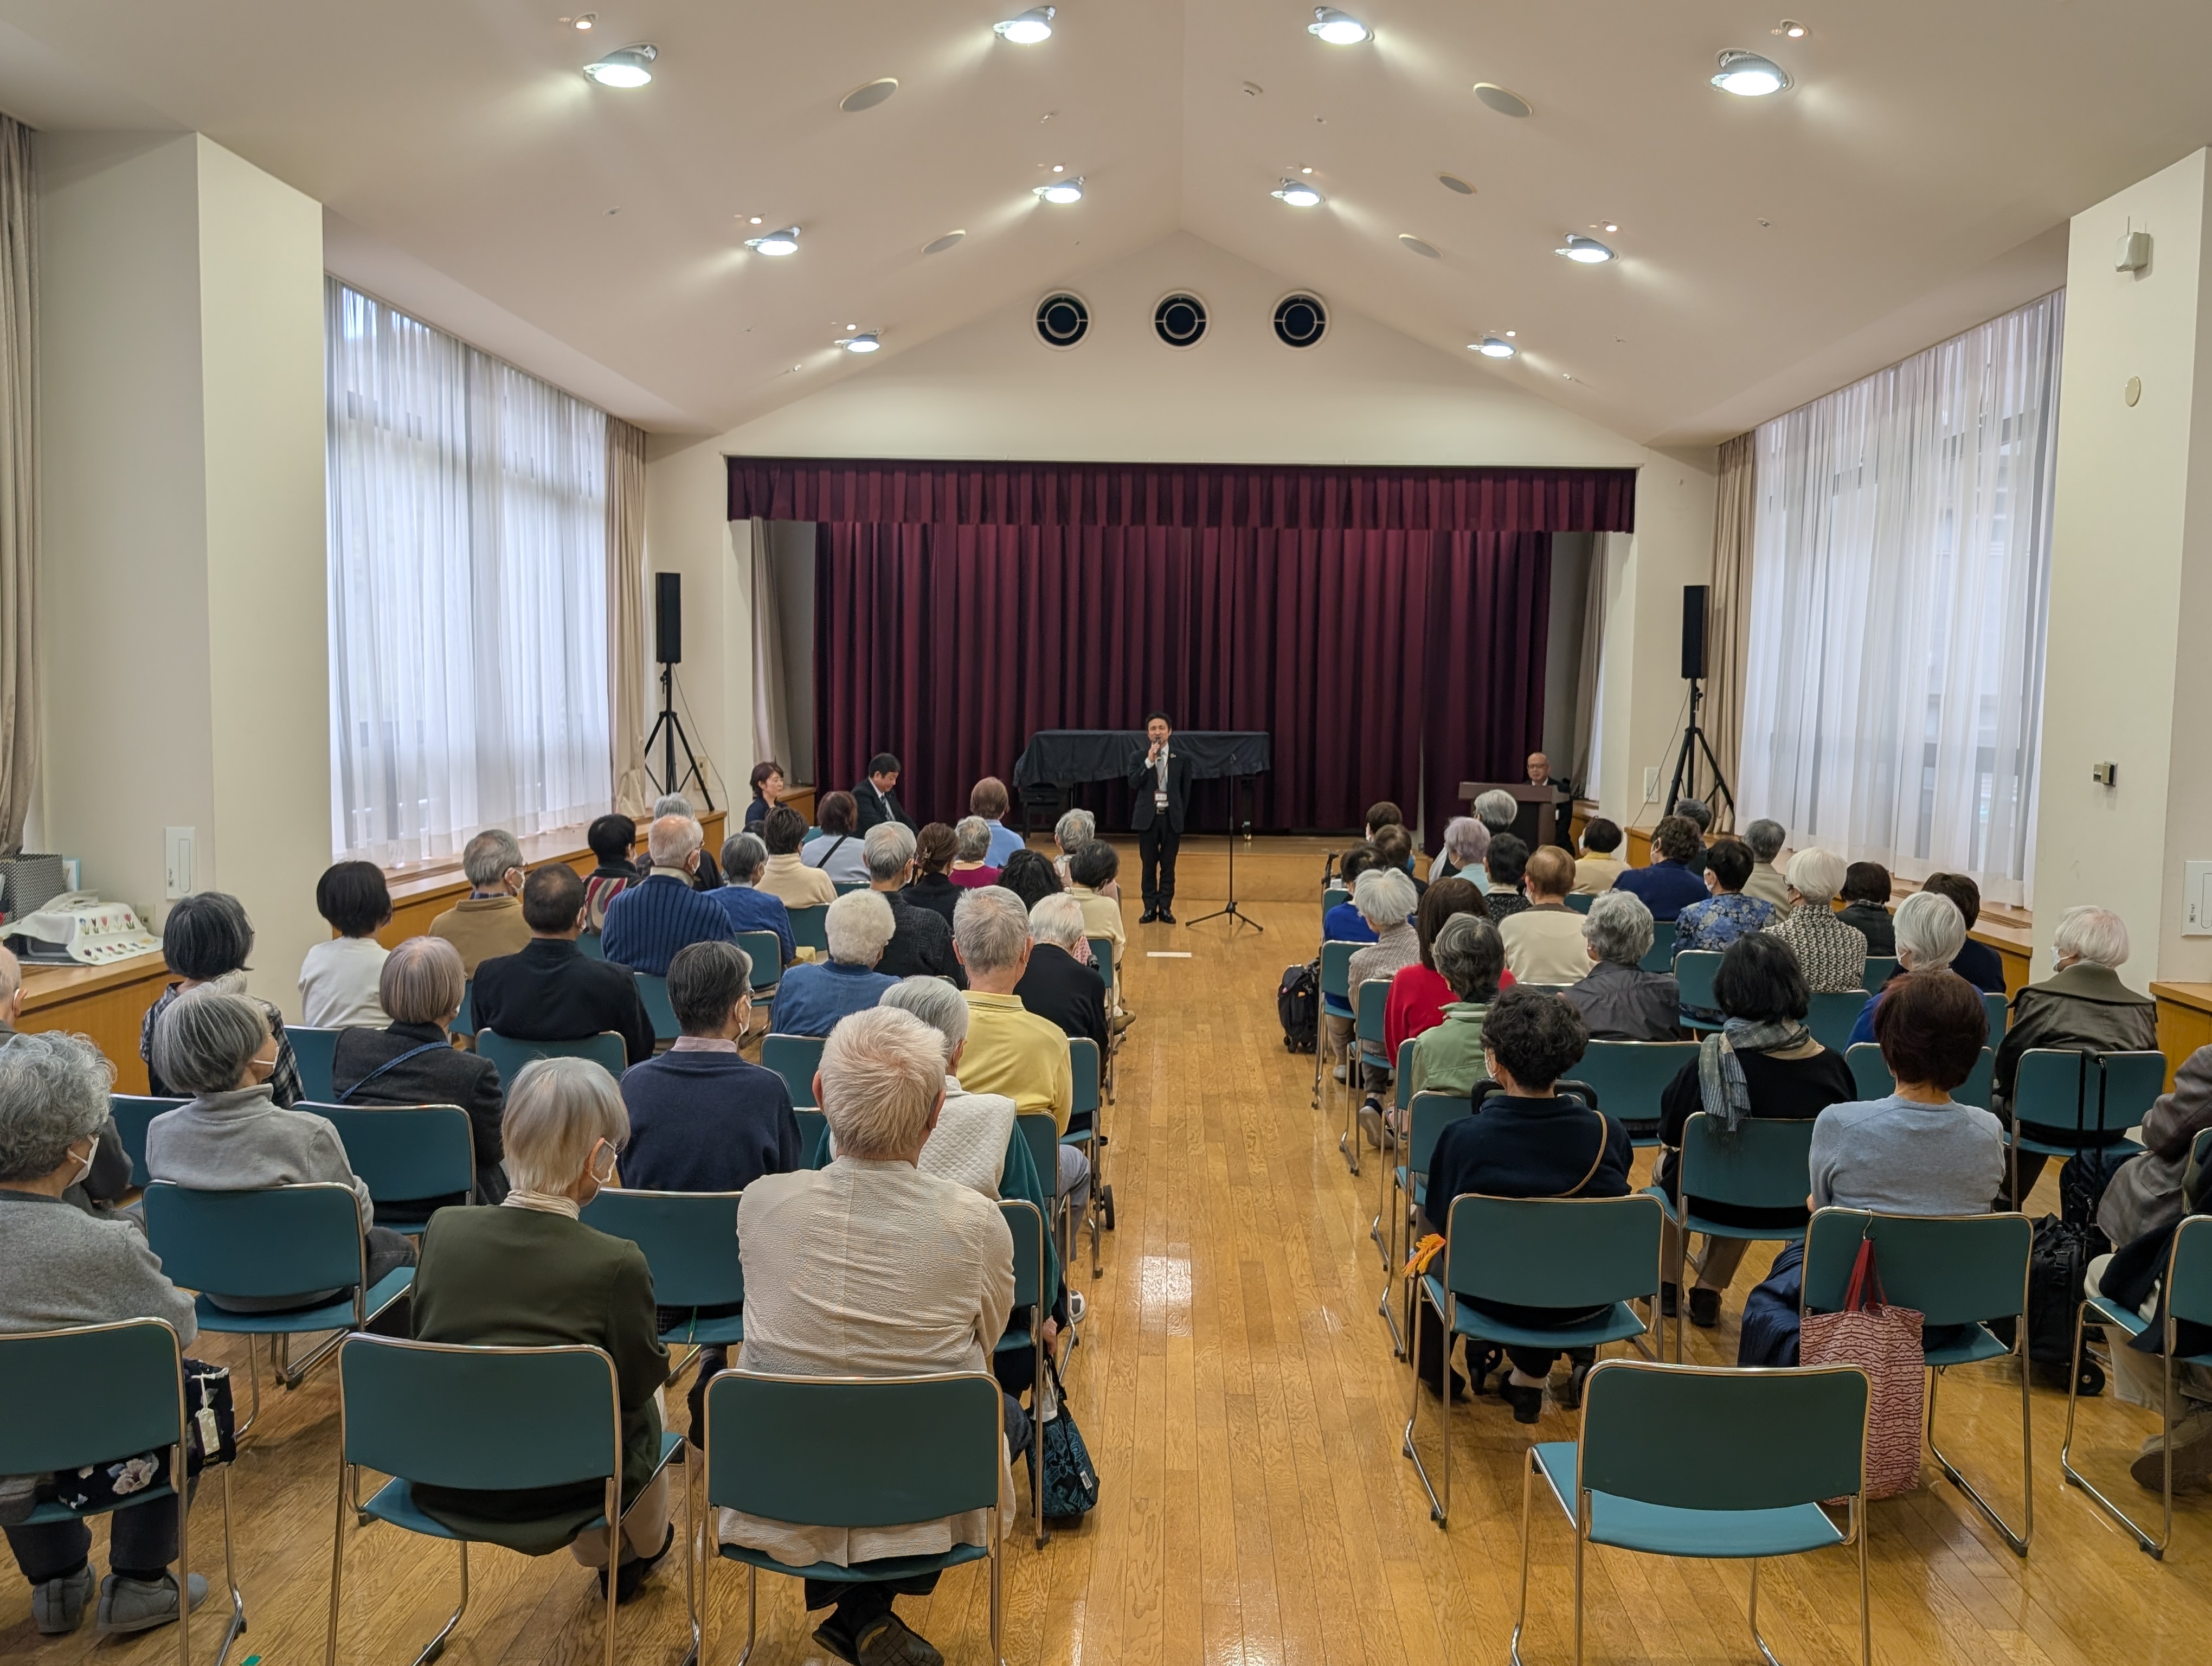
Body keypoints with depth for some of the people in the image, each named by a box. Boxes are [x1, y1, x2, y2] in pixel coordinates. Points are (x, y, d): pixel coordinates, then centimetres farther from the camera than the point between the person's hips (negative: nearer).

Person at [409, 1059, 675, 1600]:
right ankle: (642, 1550, 51)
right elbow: (638, 1382, -10)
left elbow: (423, 1339, 4)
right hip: (550, 1497, -4)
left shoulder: (443, 1230, -12)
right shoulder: (616, 1265, -23)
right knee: (646, 1408, 26)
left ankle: (600, 1557, 50)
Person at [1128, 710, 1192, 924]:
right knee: (1149, 865, 5)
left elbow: (1186, 791, 7)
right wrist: (1149, 761, -21)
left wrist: (1181, 817, 5)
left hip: (1172, 818, 0)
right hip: (1147, 818, 0)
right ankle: (1150, 908, 12)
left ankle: (1165, 908, 12)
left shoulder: (1181, 759, 2)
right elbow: (1133, 784, -13)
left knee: (1168, 866, 5)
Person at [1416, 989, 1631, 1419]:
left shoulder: (1464, 1137, -24)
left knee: (1427, 1222, 28)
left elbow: (1439, 1221, -7)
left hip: (1495, 1299, -2)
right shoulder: (1608, 1133, -17)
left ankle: (1434, 1367, 43)